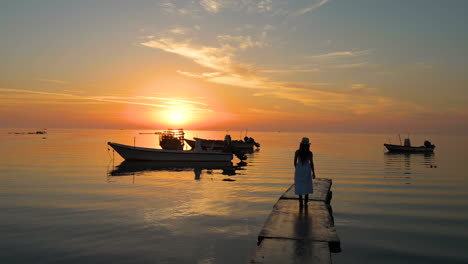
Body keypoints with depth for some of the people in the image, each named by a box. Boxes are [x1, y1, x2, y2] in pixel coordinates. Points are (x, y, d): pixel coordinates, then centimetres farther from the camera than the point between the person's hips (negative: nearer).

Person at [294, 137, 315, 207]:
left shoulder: (297, 152, -7)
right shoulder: (310, 153, -9)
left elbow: (295, 162, -1)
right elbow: (311, 163, -8)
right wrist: (313, 173, 1)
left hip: (299, 170, 0)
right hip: (307, 170, 0)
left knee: (300, 186, 5)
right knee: (306, 185, 16)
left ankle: (301, 202, 0)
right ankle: (305, 201, 22)